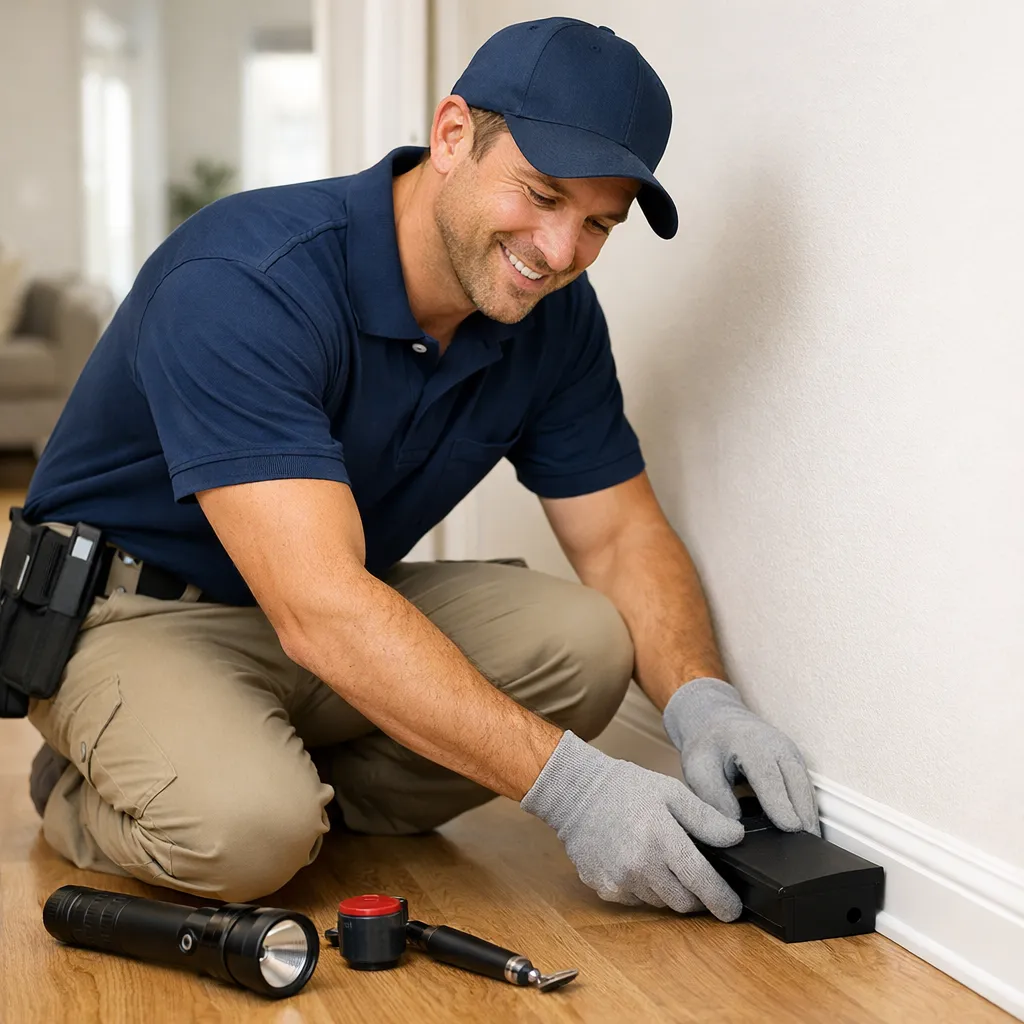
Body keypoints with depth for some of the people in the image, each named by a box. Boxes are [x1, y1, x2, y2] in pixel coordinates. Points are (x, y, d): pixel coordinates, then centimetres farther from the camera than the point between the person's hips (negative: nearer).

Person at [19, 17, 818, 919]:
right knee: (247, 826, -34)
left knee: (586, 643, -17)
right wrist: (570, 784, -42)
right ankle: (86, 796, 0)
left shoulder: (556, 316, -8)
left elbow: (621, 535, -2)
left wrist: (701, 701, -23)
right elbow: (321, 611, -39)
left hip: (350, 611, 6)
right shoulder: (244, 283, -32)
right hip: (136, 614, -6)